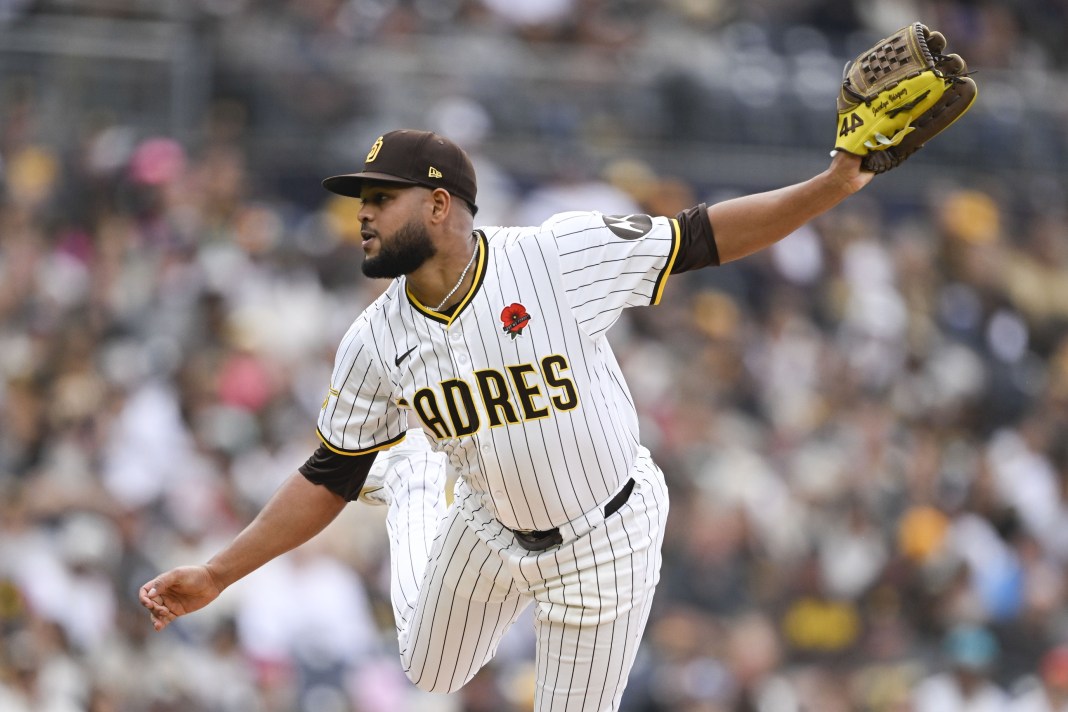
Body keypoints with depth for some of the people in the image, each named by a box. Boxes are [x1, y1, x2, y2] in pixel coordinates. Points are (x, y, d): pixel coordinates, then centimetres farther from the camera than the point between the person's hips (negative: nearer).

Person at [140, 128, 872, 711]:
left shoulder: (560, 256, -26)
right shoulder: (376, 343, -14)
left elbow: (701, 237, -22)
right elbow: (329, 479, -6)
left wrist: (832, 187, -32)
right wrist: (216, 575, -10)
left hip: (607, 540, -4)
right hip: (490, 529, 4)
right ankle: (411, 480, 53)